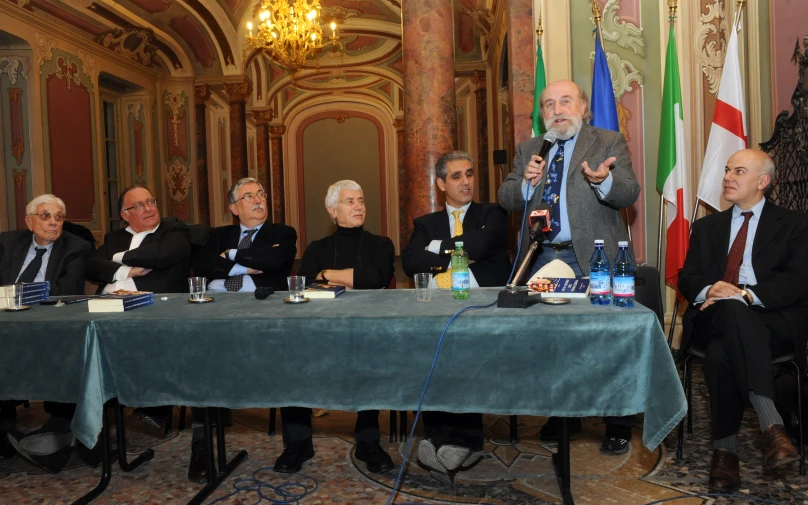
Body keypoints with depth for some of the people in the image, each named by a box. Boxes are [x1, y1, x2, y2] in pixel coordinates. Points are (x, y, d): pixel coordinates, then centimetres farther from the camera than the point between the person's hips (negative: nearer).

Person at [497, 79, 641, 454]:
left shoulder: (610, 142, 4)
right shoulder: (528, 150, 15)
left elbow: (629, 194, -8)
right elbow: (506, 199, 7)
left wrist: (604, 180, -30)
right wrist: (526, 182, -14)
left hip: (592, 258, -3)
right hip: (542, 258, 4)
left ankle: (618, 426, 18)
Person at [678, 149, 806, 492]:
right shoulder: (707, 226, 24)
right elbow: (687, 278, 12)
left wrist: (746, 295, -20)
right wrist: (709, 291, -13)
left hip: (774, 322, -2)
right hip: (715, 318, 2)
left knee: (721, 352, -36)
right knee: (732, 310, -37)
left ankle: (725, 450, -31)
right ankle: (771, 425, -41)